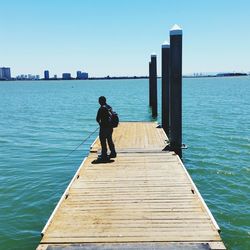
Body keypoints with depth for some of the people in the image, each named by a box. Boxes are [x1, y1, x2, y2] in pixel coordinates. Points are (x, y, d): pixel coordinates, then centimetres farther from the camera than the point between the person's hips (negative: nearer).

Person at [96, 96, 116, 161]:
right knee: (110, 140, 18)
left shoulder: (102, 108, -15)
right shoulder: (109, 107, 8)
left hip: (104, 127, -8)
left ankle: (104, 155, 4)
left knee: (103, 141, 1)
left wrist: (99, 122, 7)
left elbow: (98, 118, -15)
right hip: (110, 126, 8)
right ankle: (113, 153, 25)